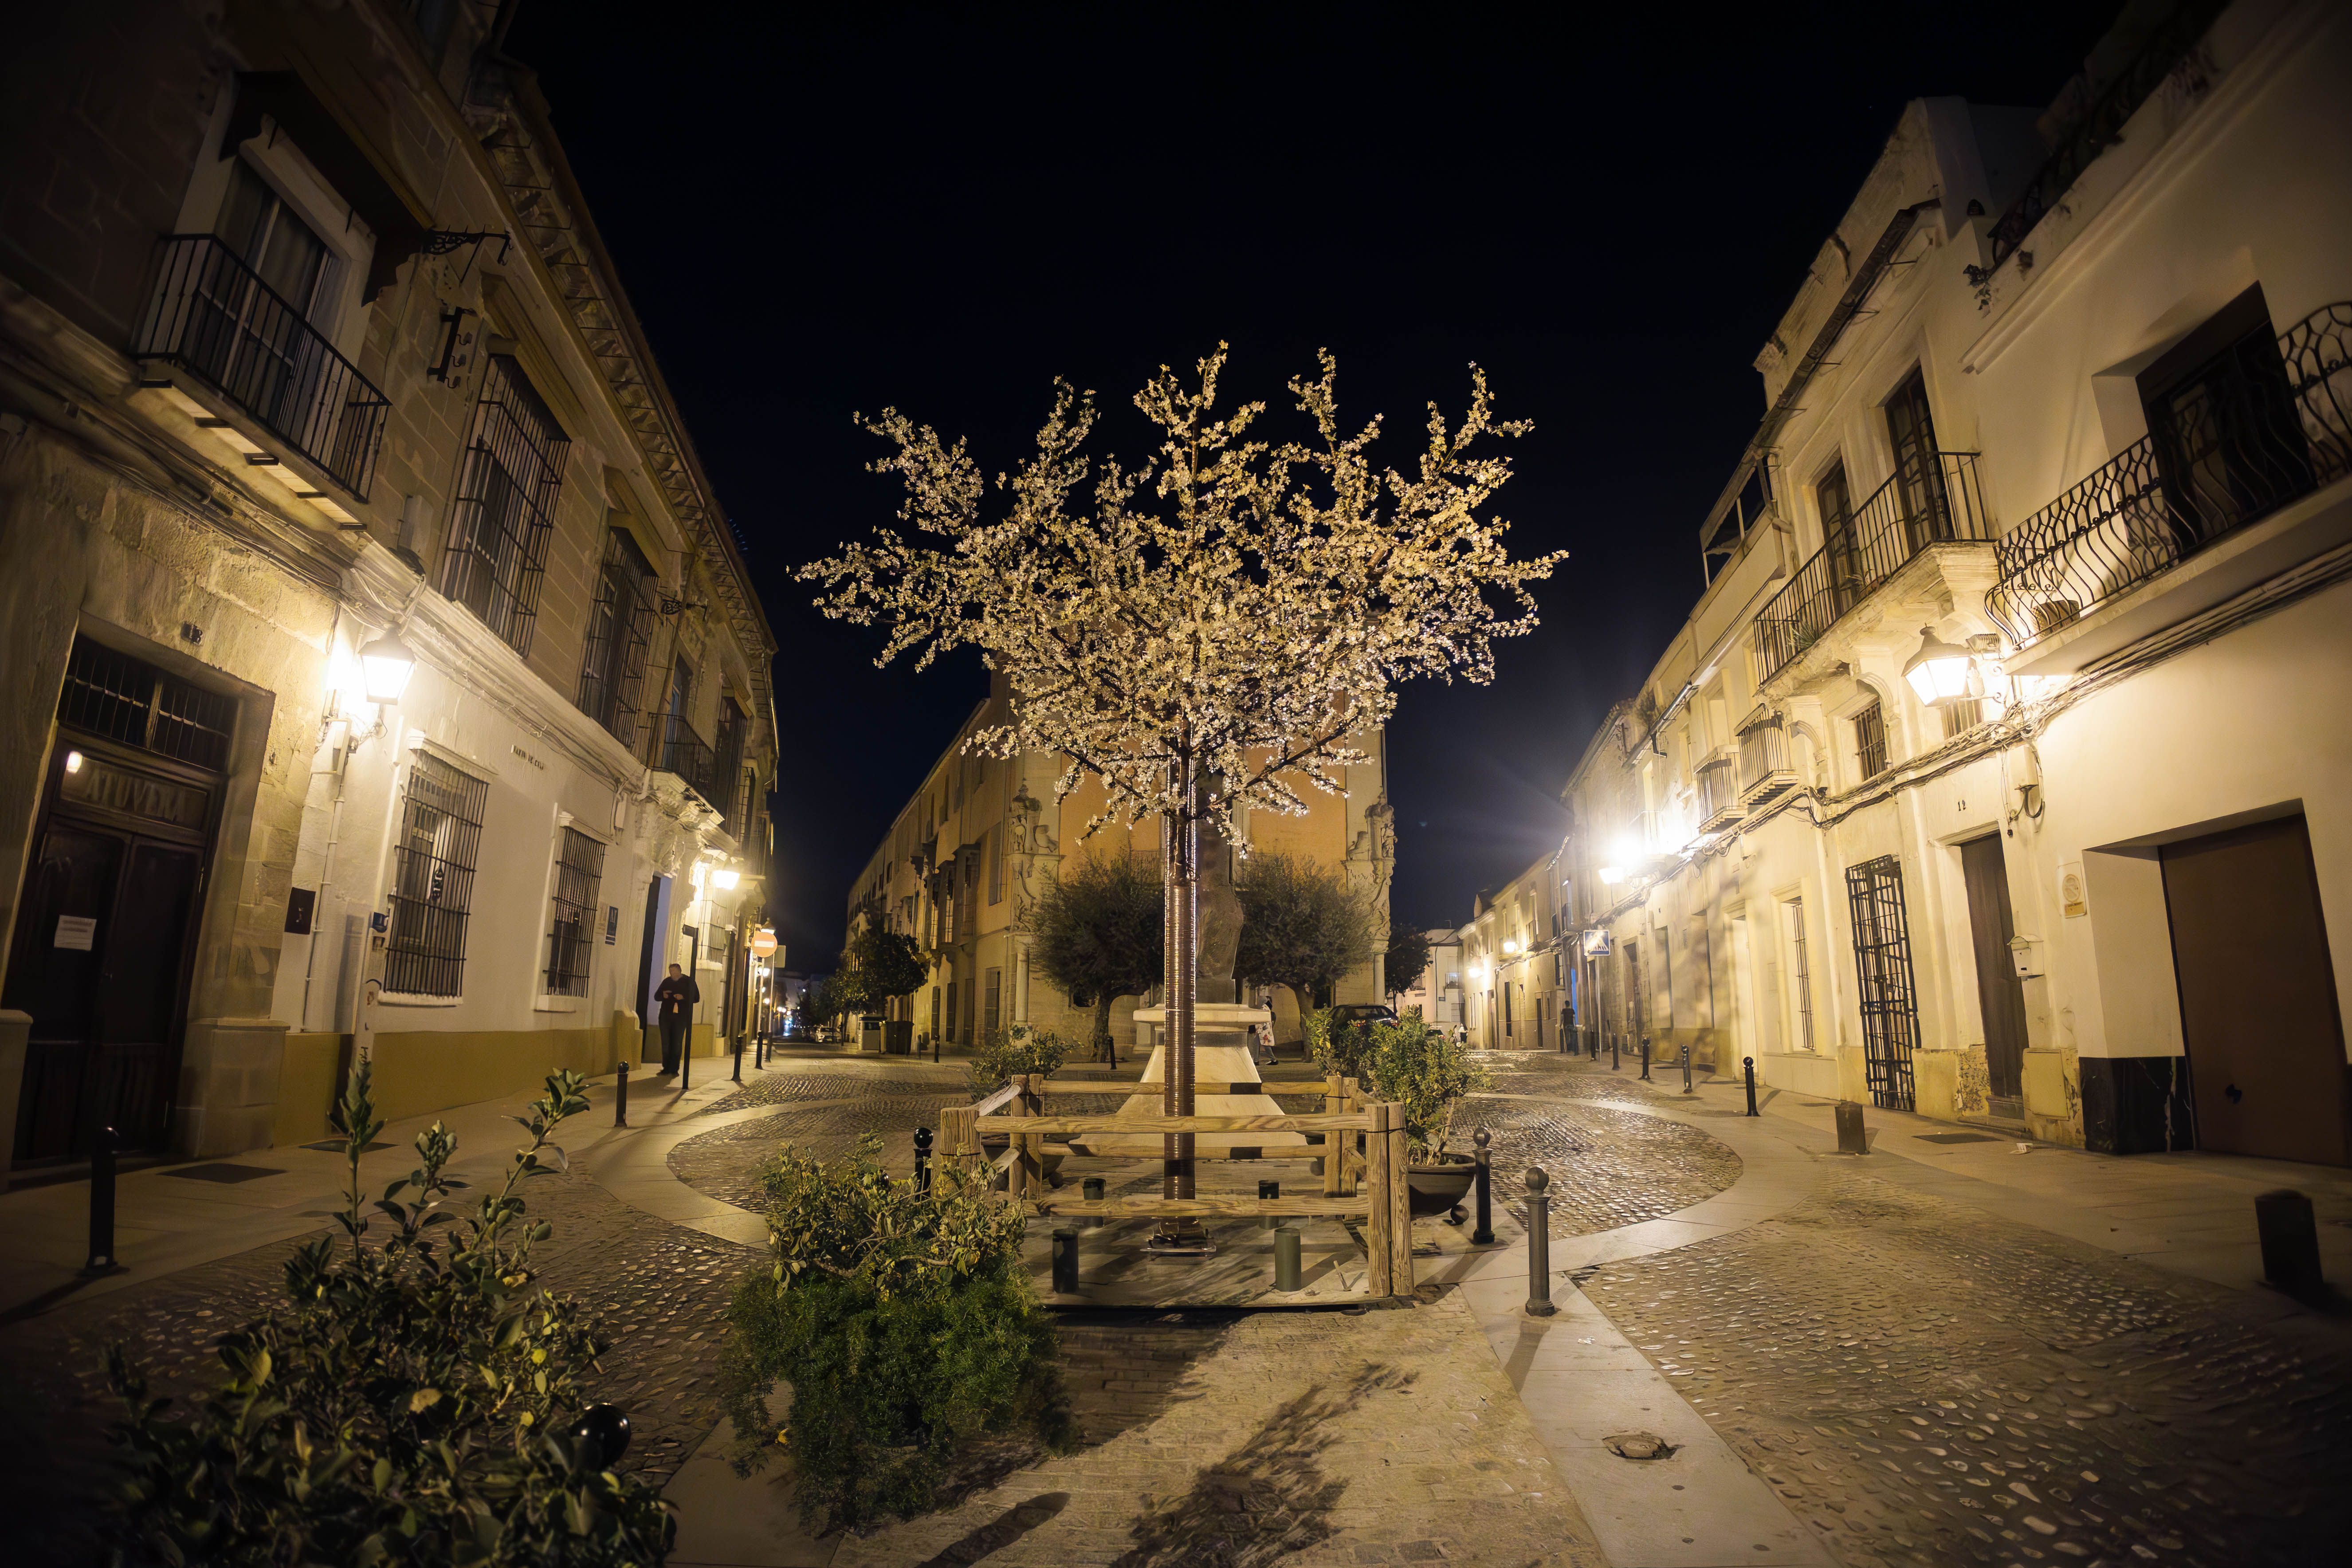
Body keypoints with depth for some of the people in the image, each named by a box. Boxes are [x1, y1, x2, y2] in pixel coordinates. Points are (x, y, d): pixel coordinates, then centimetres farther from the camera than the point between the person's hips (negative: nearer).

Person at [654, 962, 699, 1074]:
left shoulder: (689, 982, 1)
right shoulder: (667, 982, 9)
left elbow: (697, 998, 0)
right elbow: (656, 997, 15)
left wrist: (683, 997, -16)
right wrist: (663, 995, -8)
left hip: (681, 1017, -3)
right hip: (666, 1016, 3)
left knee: (677, 1043, -3)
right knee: (666, 1043, 2)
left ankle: (674, 1069, 3)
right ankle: (666, 1068, 10)